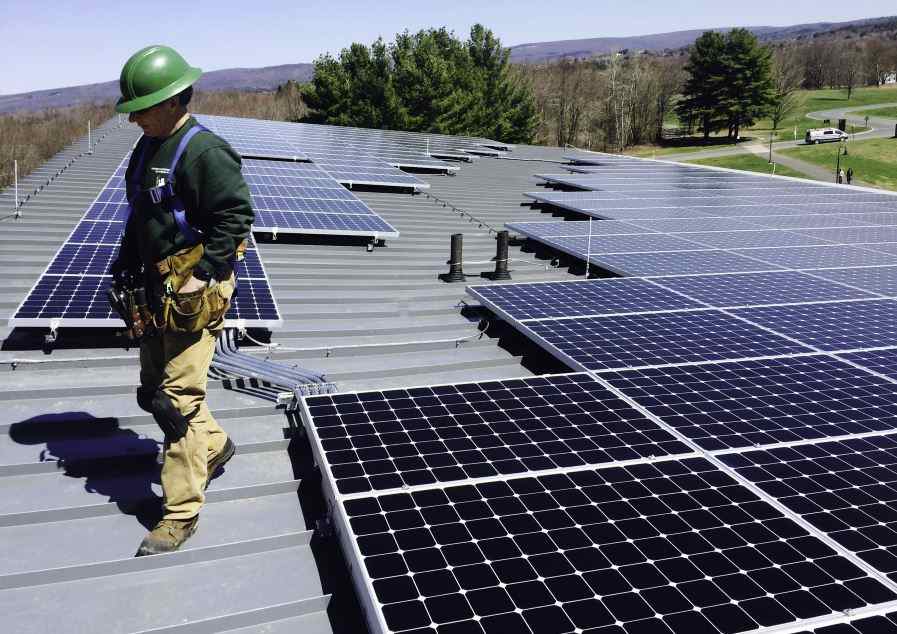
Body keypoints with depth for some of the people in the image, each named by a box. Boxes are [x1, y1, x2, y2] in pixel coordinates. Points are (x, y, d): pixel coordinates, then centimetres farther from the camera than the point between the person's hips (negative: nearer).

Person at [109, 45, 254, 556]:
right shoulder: (149, 148, 13)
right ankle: (213, 444, 41)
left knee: (178, 400, -7)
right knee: (154, 391, 19)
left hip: (194, 293, -10)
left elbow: (237, 217, -21)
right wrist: (126, 261, 15)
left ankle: (181, 514, 5)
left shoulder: (205, 151, -16)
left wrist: (201, 277, -22)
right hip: (158, 289, 10)